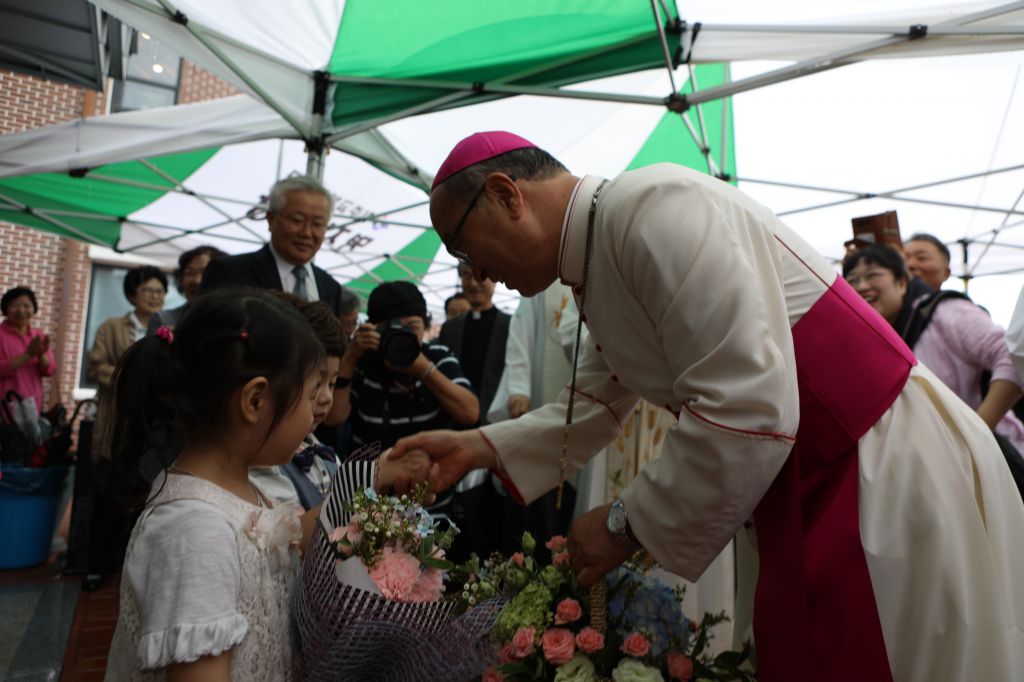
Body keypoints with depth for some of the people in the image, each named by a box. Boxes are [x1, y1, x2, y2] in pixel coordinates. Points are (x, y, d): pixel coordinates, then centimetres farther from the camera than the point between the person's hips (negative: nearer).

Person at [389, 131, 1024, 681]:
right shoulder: (600, 266, 8)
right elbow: (592, 408, 17)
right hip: (807, 492, 9)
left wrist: (626, 526, -15)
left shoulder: (654, 206, -23)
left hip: (896, 472, -8)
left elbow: (747, 412, -29)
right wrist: (479, 446, 8)